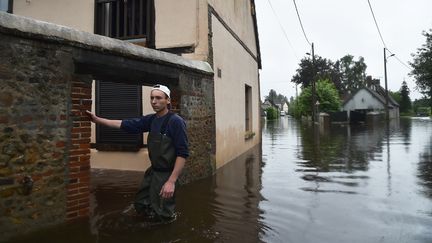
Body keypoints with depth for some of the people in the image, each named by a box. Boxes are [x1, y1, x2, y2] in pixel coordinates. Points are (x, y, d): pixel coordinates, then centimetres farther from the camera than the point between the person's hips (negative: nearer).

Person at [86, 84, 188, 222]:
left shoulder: (176, 121, -21)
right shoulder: (151, 120, 2)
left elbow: (183, 153, -23)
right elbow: (126, 124, 6)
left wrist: (171, 181, -27)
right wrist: (97, 119, 4)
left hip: (166, 174, -7)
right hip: (152, 171, 7)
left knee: (163, 215, 7)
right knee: (140, 203, 24)